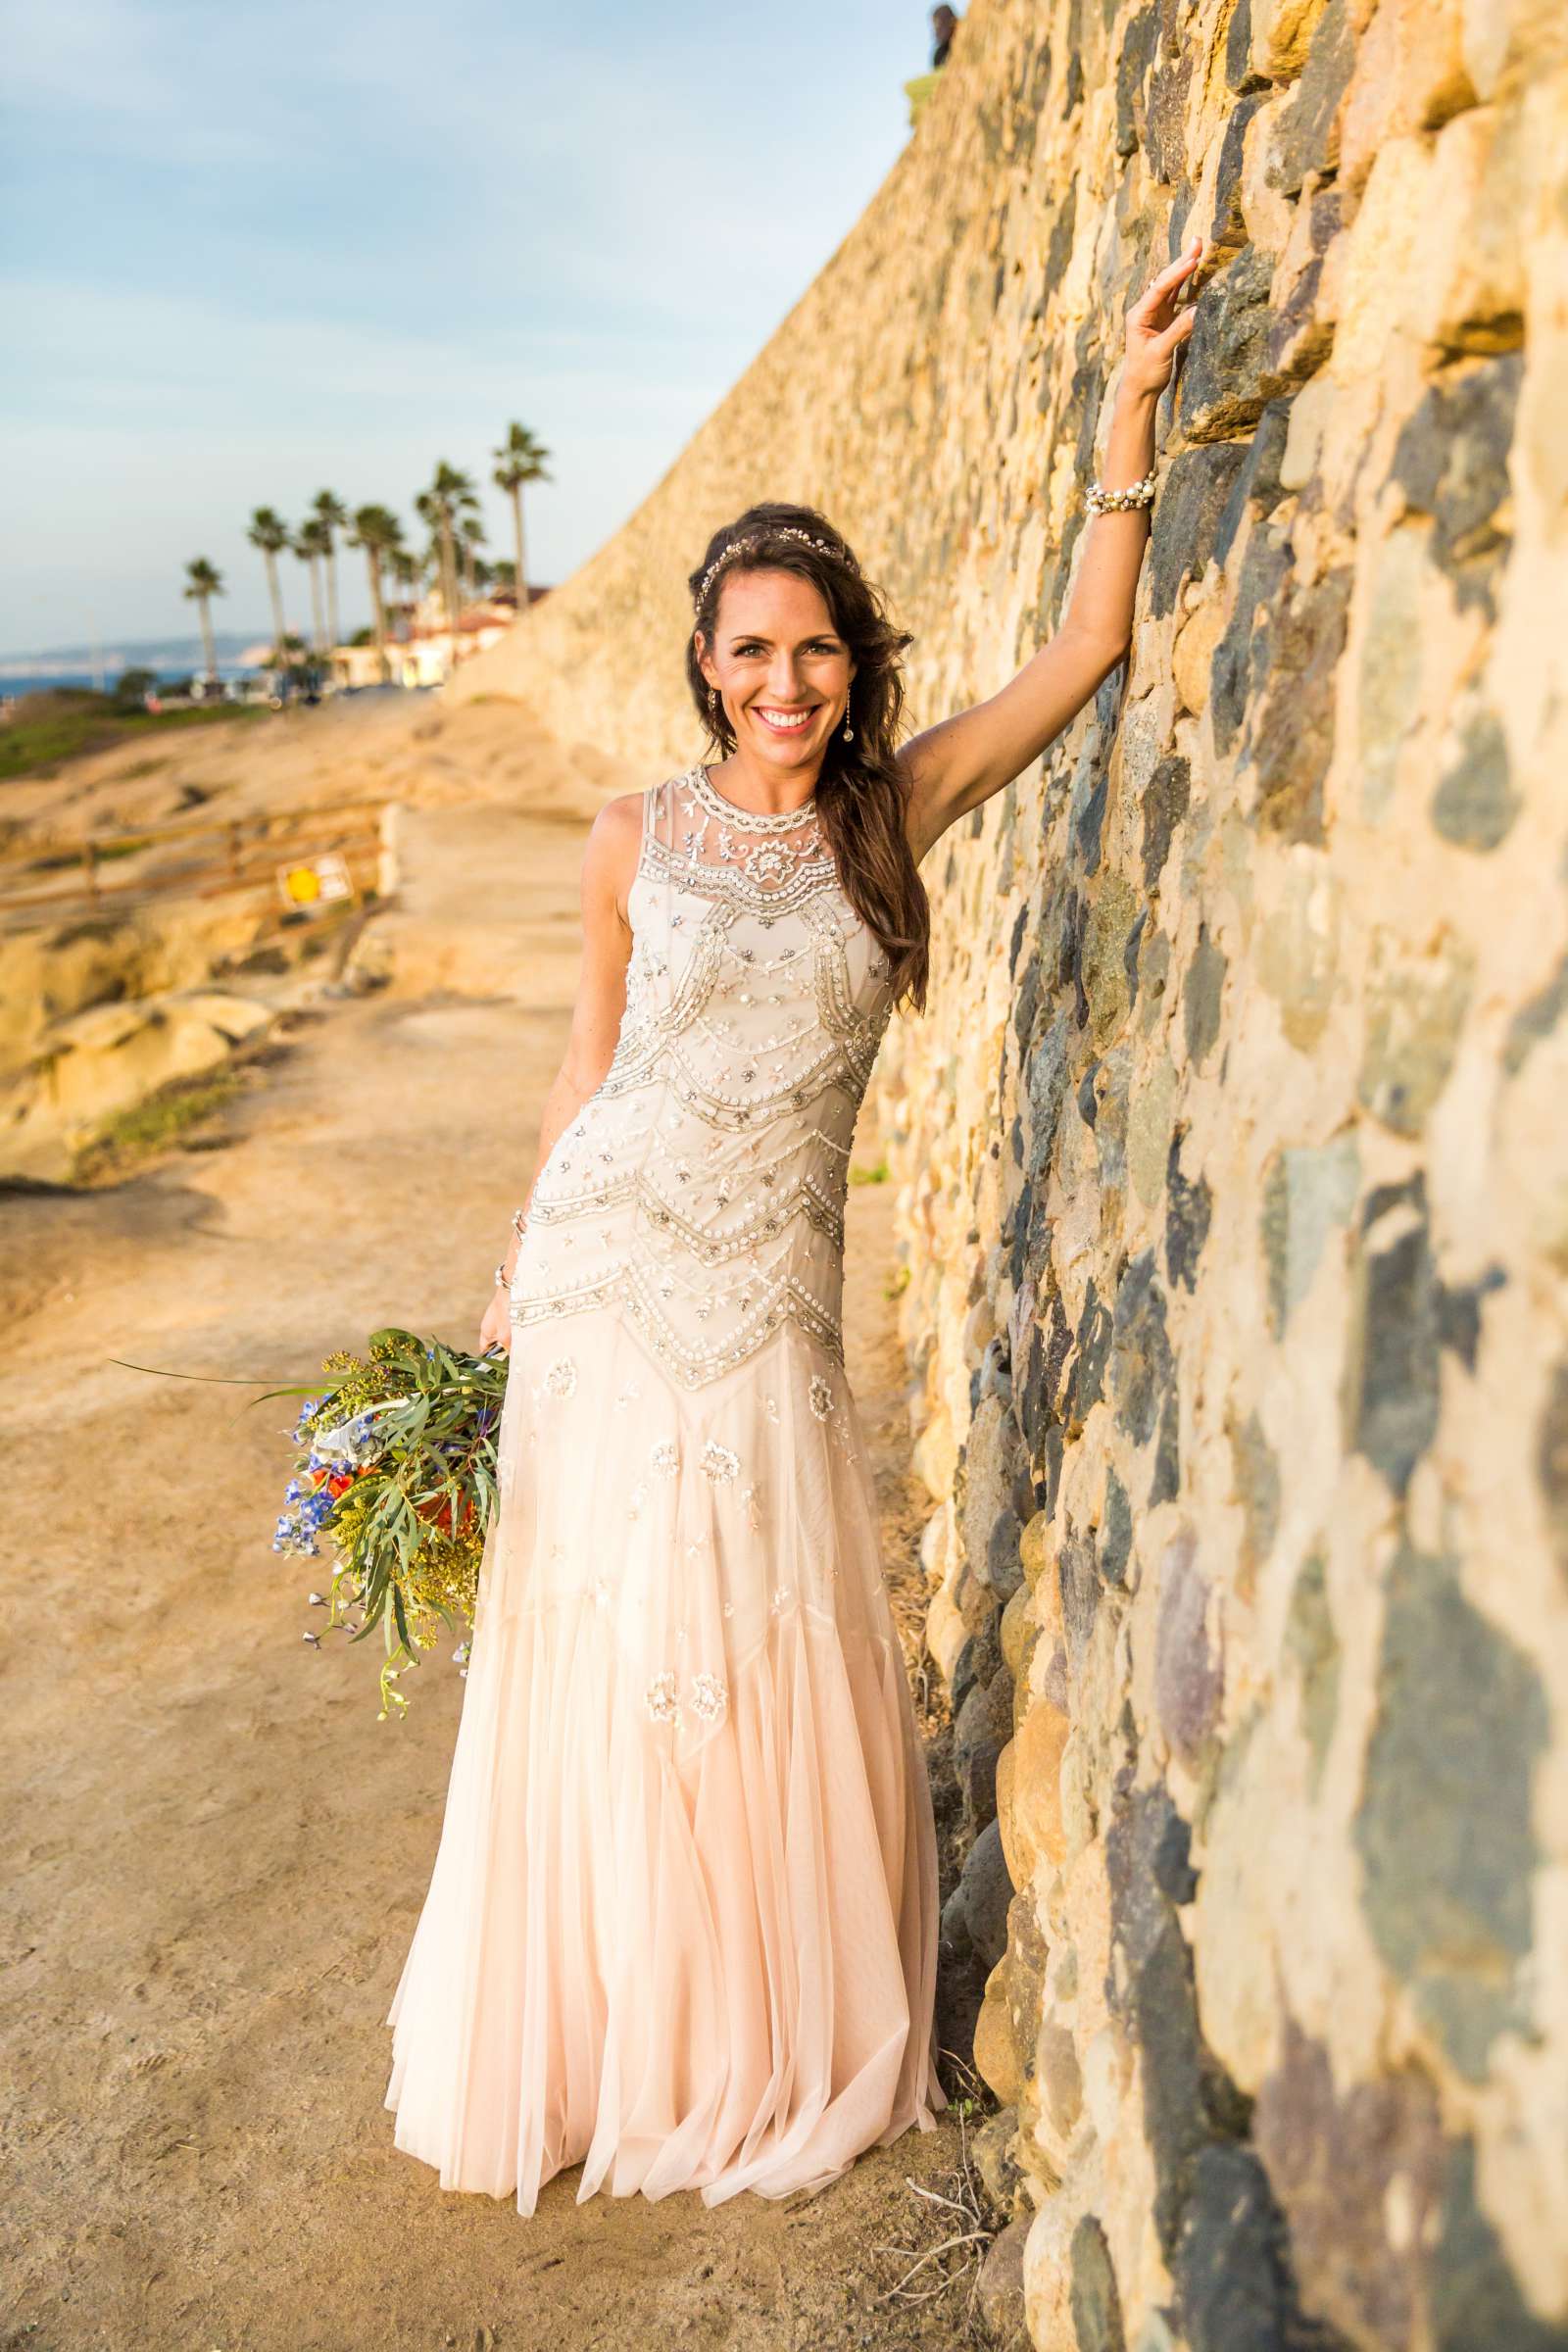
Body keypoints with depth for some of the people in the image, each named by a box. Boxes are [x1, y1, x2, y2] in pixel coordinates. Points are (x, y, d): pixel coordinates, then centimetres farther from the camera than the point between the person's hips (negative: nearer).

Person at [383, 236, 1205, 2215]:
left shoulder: (895, 813, 4)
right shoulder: (638, 838, 1)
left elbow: (1088, 646, 0)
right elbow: (586, 1067, 7)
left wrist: (1130, 414, -6)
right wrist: (516, 1281, 8)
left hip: (773, 1299, 1)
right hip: (606, 1276, -1)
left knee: (787, 1673, 9)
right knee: (601, 1662, 8)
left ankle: (786, 2045, 34)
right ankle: (606, 2043, 32)